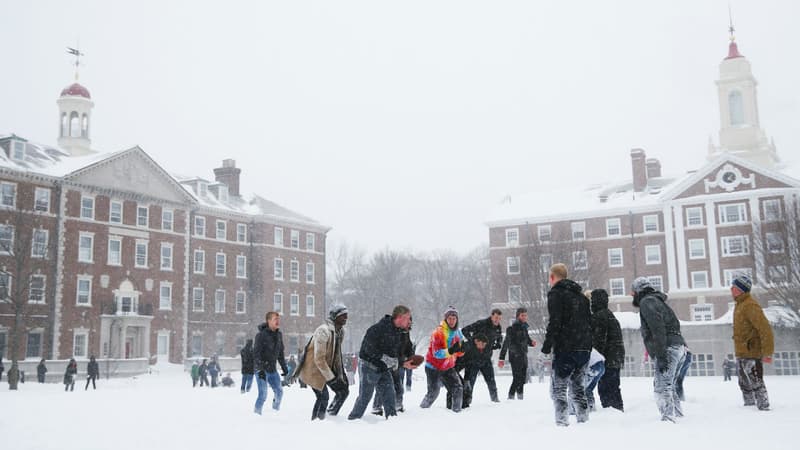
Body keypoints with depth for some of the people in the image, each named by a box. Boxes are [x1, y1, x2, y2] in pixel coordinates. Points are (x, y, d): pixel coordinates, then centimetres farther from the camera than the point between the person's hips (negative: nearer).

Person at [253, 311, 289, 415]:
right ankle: (256, 413, 8)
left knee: (279, 392, 9)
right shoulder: (261, 335, -14)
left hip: (273, 370, 7)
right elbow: (256, 353, -17)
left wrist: (284, 367, 15)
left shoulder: (279, 335, 8)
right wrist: (260, 370, -24)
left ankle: (276, 410, 27)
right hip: (261, 370, -7)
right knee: (263, 394, -8)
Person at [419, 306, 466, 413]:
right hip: (433, 367, -6)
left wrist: (461, 349, -14)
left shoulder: (458, 333, 3)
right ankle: (422, 408, 10)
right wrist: (450, 351, -37)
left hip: (448, 367, 6)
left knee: (458, 388, -6)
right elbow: (437, 353, -25)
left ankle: (457, 410, 6)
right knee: (433, 392, -11)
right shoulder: (438, 333, -19)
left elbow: (459, 353, 8)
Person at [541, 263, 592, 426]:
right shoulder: (580, 295, 20)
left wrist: (547, 345, -11)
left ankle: (562, 422, -11)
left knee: (558, 388, -3)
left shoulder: (555, 293, -5)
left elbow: (554, 322, -15)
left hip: (566, 348, -8)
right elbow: (589, 320, 20)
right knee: (577, 386, 18)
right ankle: (583, 419, 16)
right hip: (585, 348, 8)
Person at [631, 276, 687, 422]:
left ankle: (668, 417, -22)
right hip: (680, 347, 10)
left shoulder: (646, 302, -2)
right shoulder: (658, 301, 28)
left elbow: (657, 328, -16)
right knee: (668, 386, 17)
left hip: (668, 349, -10)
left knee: (662, 387, -14)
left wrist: (661, 356, -21)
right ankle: (678, 415, 18)